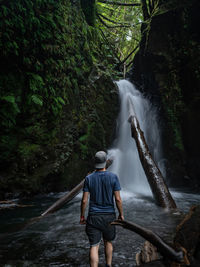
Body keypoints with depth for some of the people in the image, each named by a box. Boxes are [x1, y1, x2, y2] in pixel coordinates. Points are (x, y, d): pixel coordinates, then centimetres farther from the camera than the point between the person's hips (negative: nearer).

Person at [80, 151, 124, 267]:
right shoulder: (113, 177, -8)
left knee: (94, 246, 3)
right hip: (109, 216, 1)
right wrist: (121, 214, 4)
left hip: (93, 216, -1)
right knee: (108, 242, 23)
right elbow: (118, 199, -9)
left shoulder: (89, 178, -6)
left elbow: (84, 200, -6)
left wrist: (82, 216, 6)